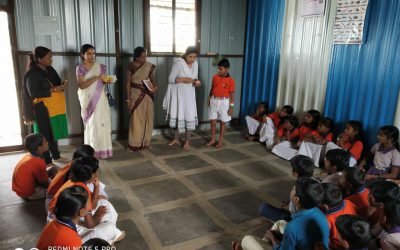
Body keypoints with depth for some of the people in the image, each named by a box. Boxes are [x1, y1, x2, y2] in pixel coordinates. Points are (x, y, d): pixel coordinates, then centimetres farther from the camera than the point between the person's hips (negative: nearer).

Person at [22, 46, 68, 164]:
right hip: (43, 109, -8)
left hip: (55, 108, 8)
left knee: (53, 132, 17)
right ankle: (47, 161, 12)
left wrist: (61, 85, -2)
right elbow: (33, 93, -19)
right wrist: (53, 90, -22)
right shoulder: (32, 74, -15)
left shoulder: (50, 69, 9)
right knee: (45, 135, 1)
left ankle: (56, 155, 31)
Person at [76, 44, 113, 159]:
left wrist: (107, 81, -9)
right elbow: (82, 85, -16)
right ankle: (92, 150, 6)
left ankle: (102, 148, 9)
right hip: (88, 100, -3)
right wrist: (97, 77, -24)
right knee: (91, 124, -2)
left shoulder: (100, 67, 7)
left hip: (100, 99, 3)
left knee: (102, 122, 0)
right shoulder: (80, 68, -4)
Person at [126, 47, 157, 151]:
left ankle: (146, 142, 20)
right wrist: (128, 99, -8)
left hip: (148, 94, 4)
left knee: (148, 118, 7)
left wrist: (154, 86, -11)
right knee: (136, 119, -2)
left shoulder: (150, 66, 2)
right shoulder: (131, 66, -7)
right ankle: (135, 143, 10)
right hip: (136, 94, -4)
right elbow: (128, 82, -5)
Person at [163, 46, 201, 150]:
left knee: (189, 116, 1)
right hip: (177, 93, -3)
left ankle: (187, 141, 15)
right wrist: (183, 79, -28)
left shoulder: (195, 64, 0)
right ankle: (176, 139, 25)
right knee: (176, 115, 7)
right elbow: (170, 79, -15)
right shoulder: (178, 62, -16)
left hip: (189, 94, 4)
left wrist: (197, 82, -10)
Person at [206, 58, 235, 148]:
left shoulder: (230, 80, -12)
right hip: (214, 101, 4)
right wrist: (209, 98, 9)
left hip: (224, 102, -4)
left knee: (222, 122, 8)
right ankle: (212, 140, 21)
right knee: (213, 121, 8)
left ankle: (220, 141, 20)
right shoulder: (215, 77, 2)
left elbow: (232, 94, -9)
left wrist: (231, 107, -10)